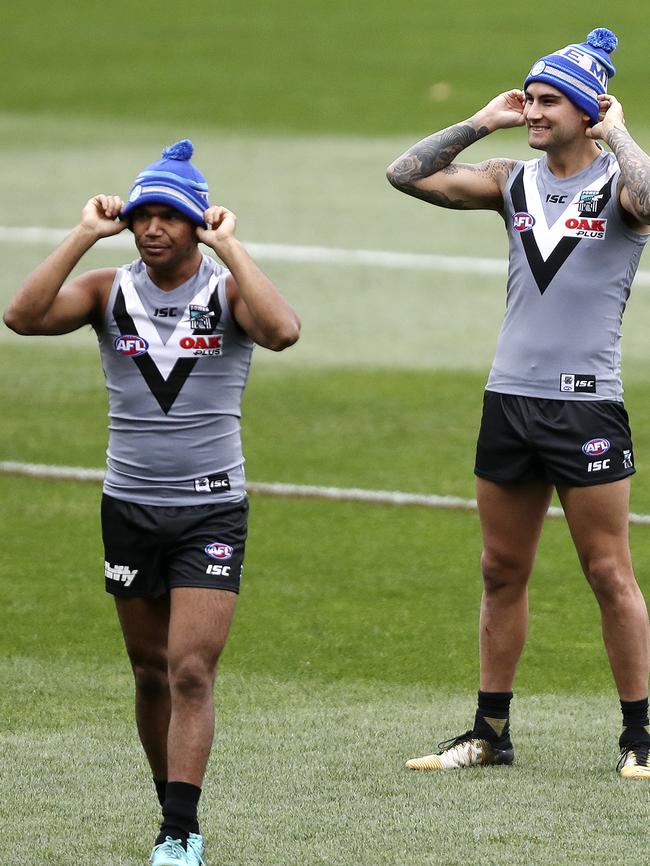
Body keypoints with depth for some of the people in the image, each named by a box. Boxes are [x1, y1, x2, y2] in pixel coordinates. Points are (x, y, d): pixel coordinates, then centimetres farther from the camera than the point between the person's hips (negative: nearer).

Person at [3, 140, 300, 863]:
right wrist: (85, 235, -16)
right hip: (130, 507, 3)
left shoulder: (228, 289, -5)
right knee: (151, 673, 11)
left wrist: (228, 246, -21)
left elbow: (282, 331, -28)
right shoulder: (109, 290, 0)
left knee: (191, 673, -12)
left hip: (212, 510, -3)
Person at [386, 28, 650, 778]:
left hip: (586, 406, -5)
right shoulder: (515, 183, 10)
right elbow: (407, 175, 9)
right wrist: (482, 123, 5)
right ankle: (490, 731, 16)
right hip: (509, 399, 5)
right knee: (502, 571, 9)